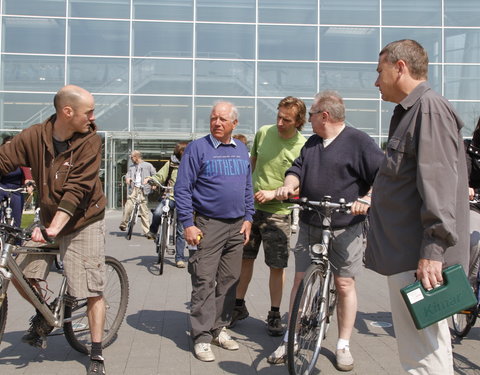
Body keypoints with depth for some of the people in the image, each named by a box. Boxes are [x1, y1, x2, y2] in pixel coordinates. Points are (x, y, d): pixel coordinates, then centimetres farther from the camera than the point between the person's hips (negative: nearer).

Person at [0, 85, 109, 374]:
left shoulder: (90, 140, -15)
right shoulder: (34, 136, -9)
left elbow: (77, 190, -22)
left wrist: (54, 228, -31)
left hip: (83, 222, -3)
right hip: (48, 218, 3)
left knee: (93, 291, -3)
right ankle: (42, 314, 27)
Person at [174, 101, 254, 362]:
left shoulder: (242, 150, 12)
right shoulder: (197, 148, -4)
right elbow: (182, 189, -7)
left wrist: (248, 218, 10)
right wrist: (188, 224, -12)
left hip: (237, 226, 6)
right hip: (207, 225, -5)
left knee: (229, 281, 10)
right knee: (204, 283, -5)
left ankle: (219, 328, 22)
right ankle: (202, 337, 3)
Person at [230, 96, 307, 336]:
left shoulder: (303, 147, -10)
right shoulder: (263, 133, 1)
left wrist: (274, 193, -20)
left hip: (277, 212, -3)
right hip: (250, 206, 4)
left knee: (277, 266, 3)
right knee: (244, 258, 11)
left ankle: (274, 315, 18)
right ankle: (239, 306, 27)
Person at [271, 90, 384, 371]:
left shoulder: (358, 141, -6)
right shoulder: (312, 143, 16)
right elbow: (297, 170, 14)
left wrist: (367, 198, -24)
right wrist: (288, 186, -8)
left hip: (346, 228, -5)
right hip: (310, 225, 6)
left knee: (345, 285, 3)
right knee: (300, 280, 7)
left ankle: (343, 345, 18)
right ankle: (290, 339, 19)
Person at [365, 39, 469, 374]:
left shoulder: (430, 107, -13)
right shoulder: (410, 110, 20)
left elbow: (439, 183, -22)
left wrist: (433, 252, -25)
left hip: (421, 261, -11)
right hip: (406, 257, 11)